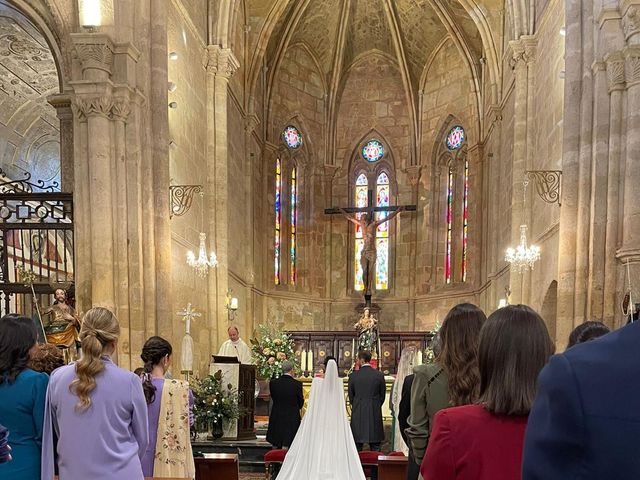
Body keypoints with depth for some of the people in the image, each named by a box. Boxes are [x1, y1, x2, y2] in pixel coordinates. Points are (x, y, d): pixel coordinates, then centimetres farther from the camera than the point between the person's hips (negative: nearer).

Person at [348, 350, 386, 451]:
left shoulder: (353, 376, -6)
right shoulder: (379, 375, -4)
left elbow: (351, 396, 4)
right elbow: (383, 395, 4)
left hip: (358, 414, -1)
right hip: (375, 414, 1)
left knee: (357, 444, 8)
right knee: (375, 446, 8)